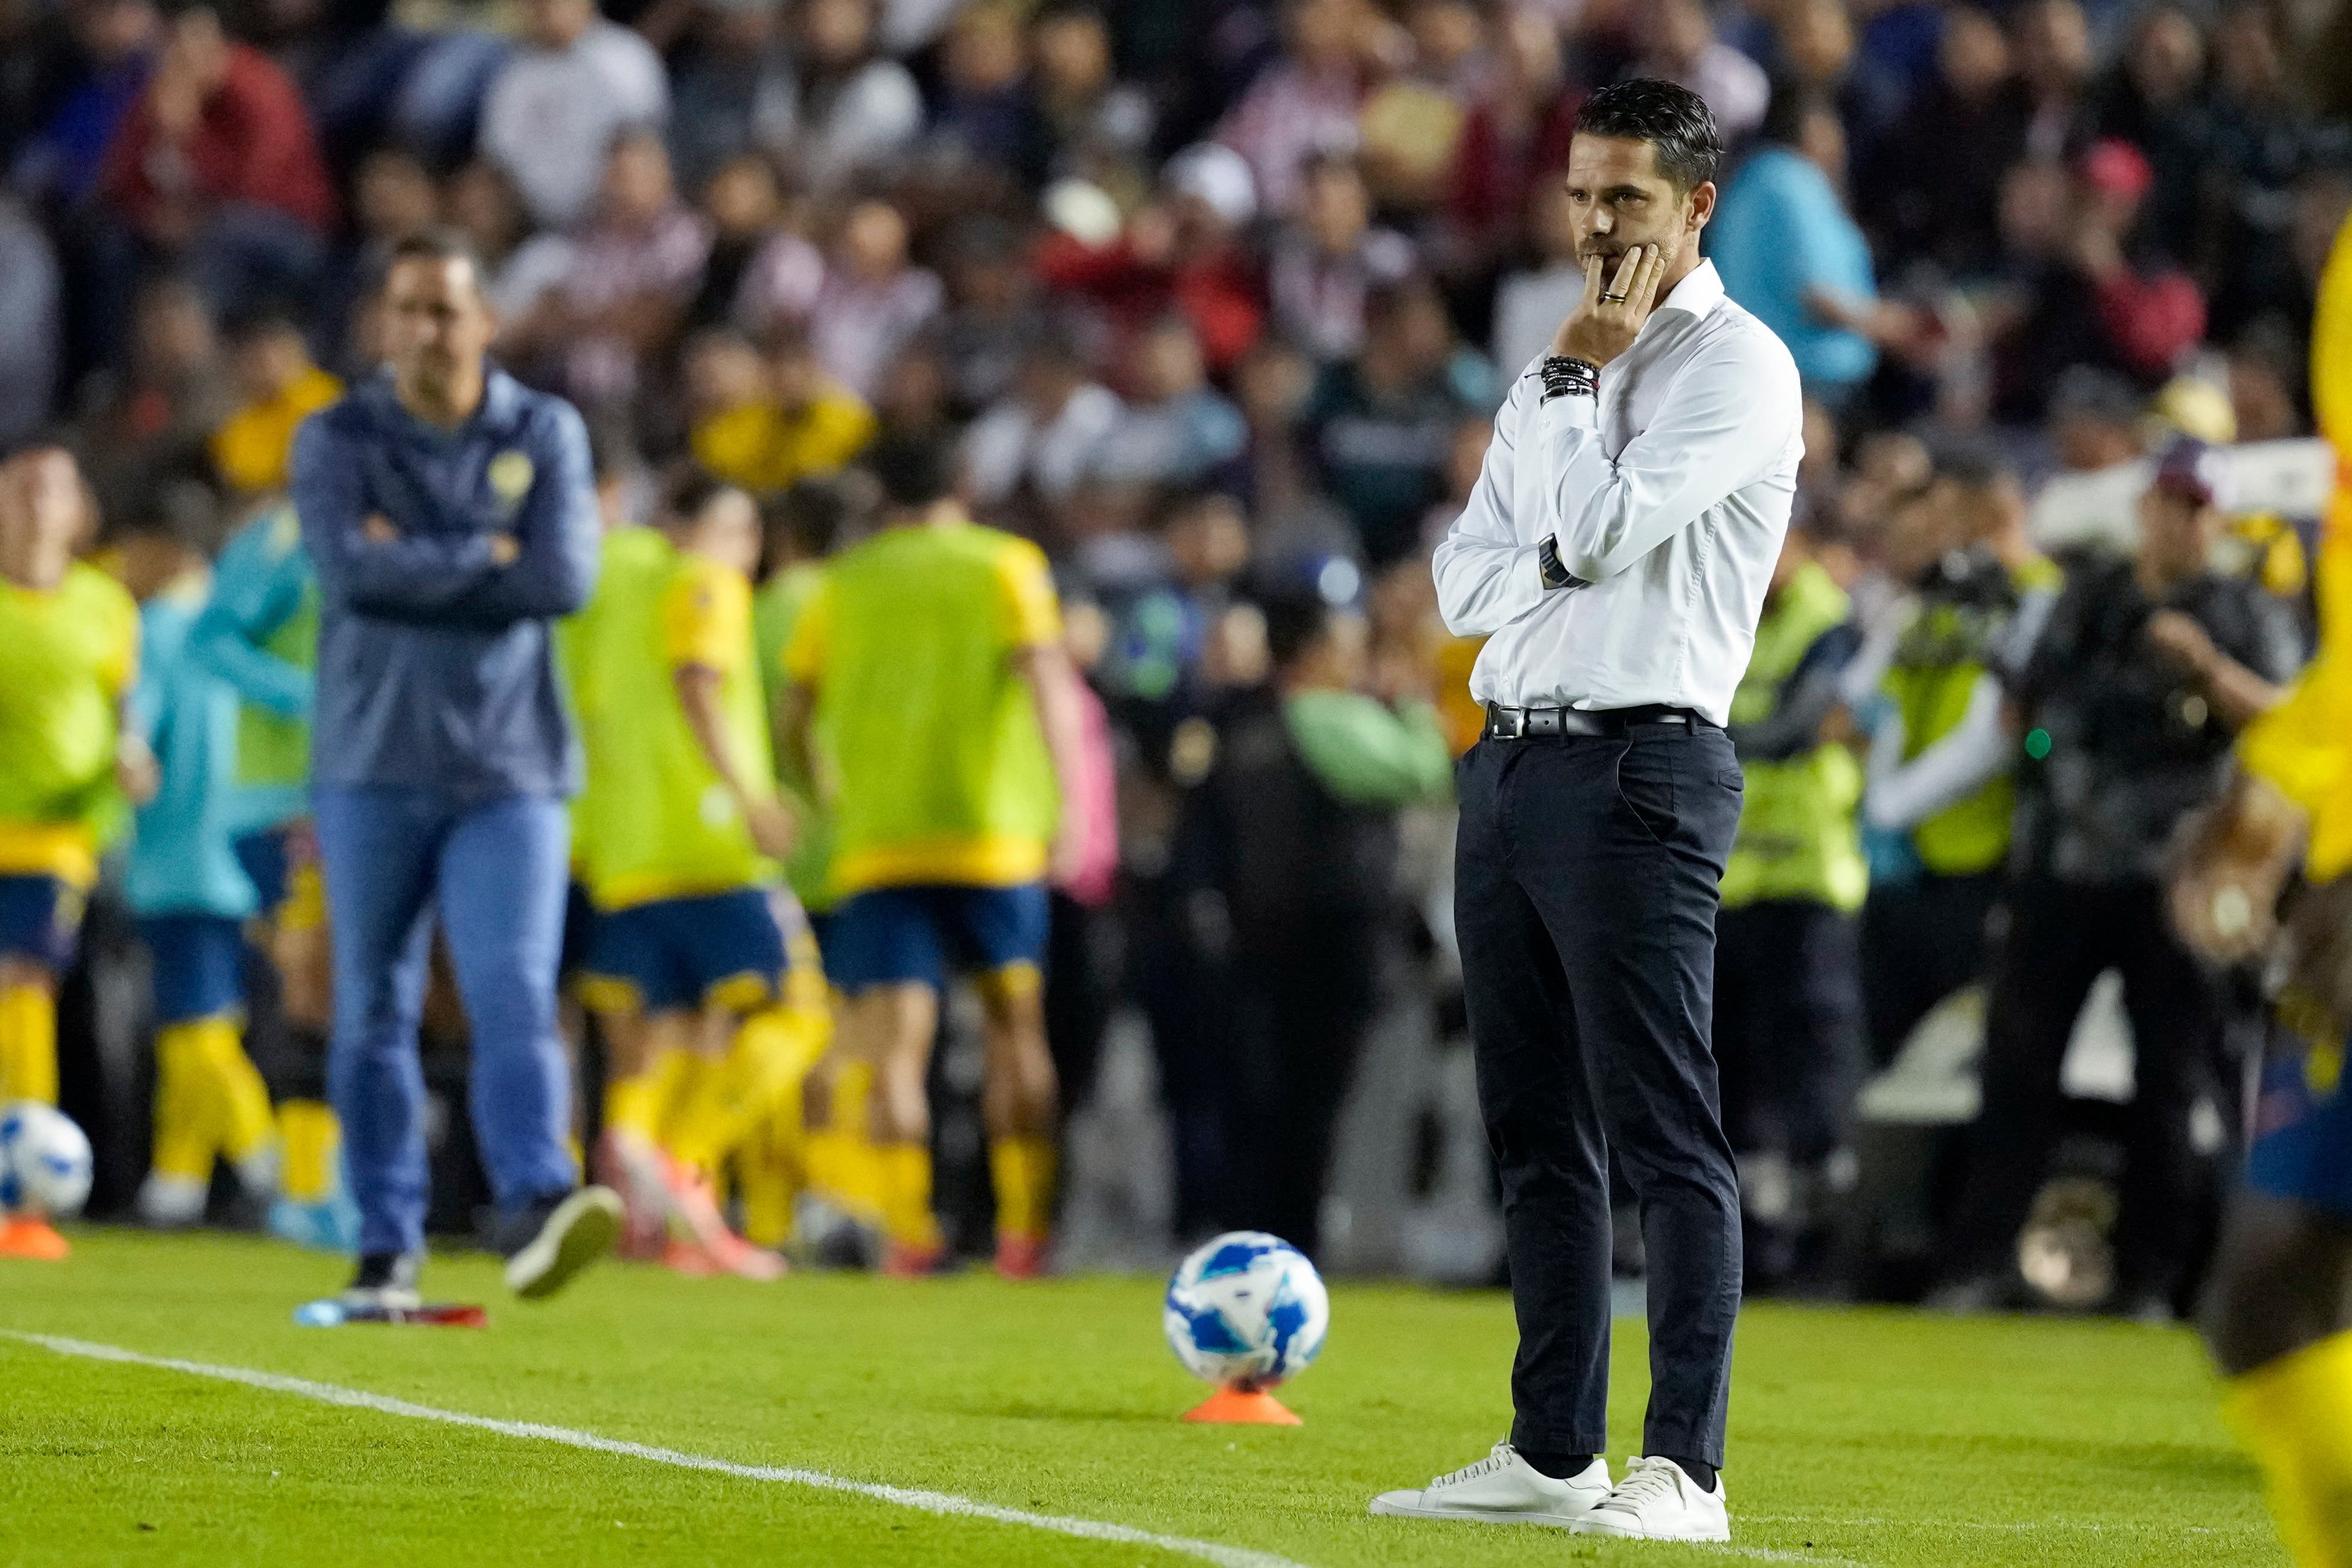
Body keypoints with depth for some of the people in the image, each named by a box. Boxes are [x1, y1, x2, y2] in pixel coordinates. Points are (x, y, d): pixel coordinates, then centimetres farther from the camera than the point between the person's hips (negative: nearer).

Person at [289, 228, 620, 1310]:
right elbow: (353, 568, -16)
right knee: (373, 1013, 4)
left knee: (516, 998, -15)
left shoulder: (547, 436, 5)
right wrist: (489, 555, -9)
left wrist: (415, 567, -10)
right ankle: (387, 1247, 10)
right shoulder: (337, 441, 2)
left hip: (510, 772, -1)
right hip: (374, 768, 1)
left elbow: (565, 579, -10)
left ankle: (533, 1208, -29)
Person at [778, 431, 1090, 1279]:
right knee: (1017, 1026, 12)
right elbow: (1042, 669, -8)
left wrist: (826, 796, 28)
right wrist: (1067, 798, -13)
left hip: (876, 841, 1)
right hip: (993, 830, -1)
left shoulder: (846, 581, 13)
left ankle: (907, 1229, -20)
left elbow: (796, 713, 12)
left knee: (895, 1045, -3)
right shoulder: (1006, 563, 7)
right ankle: (1024, 1230, 5)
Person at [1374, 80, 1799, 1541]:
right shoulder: (1558, 374, 20)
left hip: (1640, 774, -8)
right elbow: (1469, 582, 14)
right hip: (1510, 760, 8)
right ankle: (1554, 1453, 15)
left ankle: (1686, 1470, -13)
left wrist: (1577, 378, -2)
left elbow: (1597, 529, -15)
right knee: (1539, 1133, 10)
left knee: (1667, 1132, -10)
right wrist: (1569, 563, -6)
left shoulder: (1739, 367, -4)